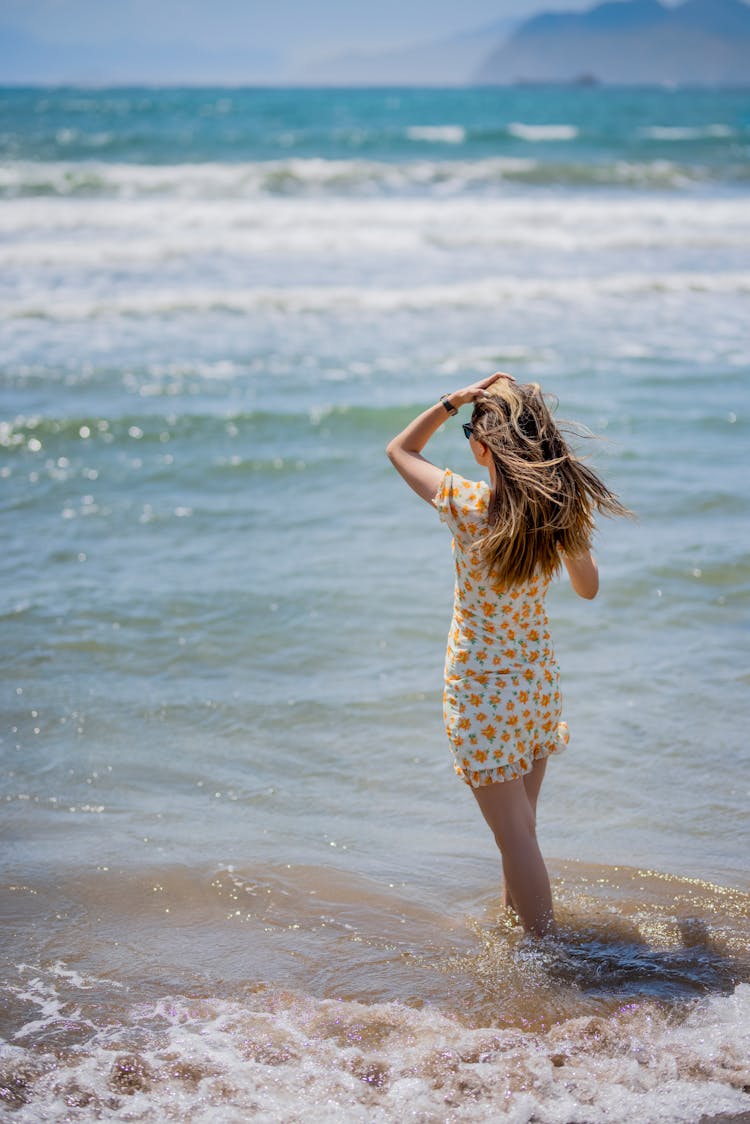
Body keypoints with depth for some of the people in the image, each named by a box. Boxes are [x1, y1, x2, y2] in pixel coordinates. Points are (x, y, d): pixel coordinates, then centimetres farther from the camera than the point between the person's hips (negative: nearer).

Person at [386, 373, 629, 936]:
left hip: (482, 688, -5)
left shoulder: (469, 505, -21)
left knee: (515, 832, 3)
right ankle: (515, 915, 40)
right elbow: (589, 587, 10)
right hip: (539, 678, 6)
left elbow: (400, 450, -3)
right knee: (521, 822, 23)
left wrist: (453, 401, -9)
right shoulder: (566, 508, -9)